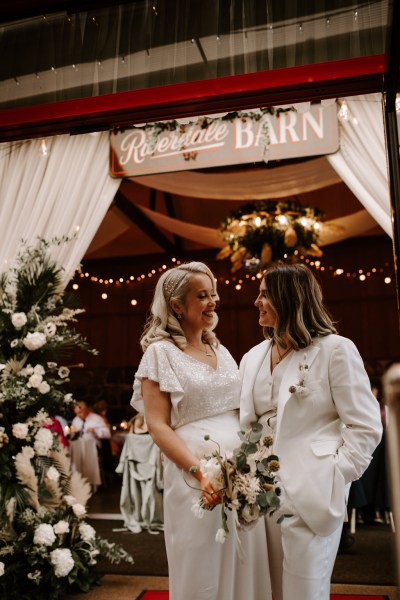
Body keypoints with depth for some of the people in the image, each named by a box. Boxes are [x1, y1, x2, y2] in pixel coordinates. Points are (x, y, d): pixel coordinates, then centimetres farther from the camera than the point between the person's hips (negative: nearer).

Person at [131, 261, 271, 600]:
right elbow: (157, 426, -11)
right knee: (203, 570, 7)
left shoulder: (221, 351, 14)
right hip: (196, 478, -6)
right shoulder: (161, 352, -5)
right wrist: (200, 471, -22)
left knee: (244, 565, 14)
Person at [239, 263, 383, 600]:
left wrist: (334, 478, -14)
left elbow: (366, 427, -8)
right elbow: (245, 422, 10)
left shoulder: (335, 349, -6)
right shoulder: (253, 358, 11)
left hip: (311, 493, -5)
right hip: (264, 492, 6)